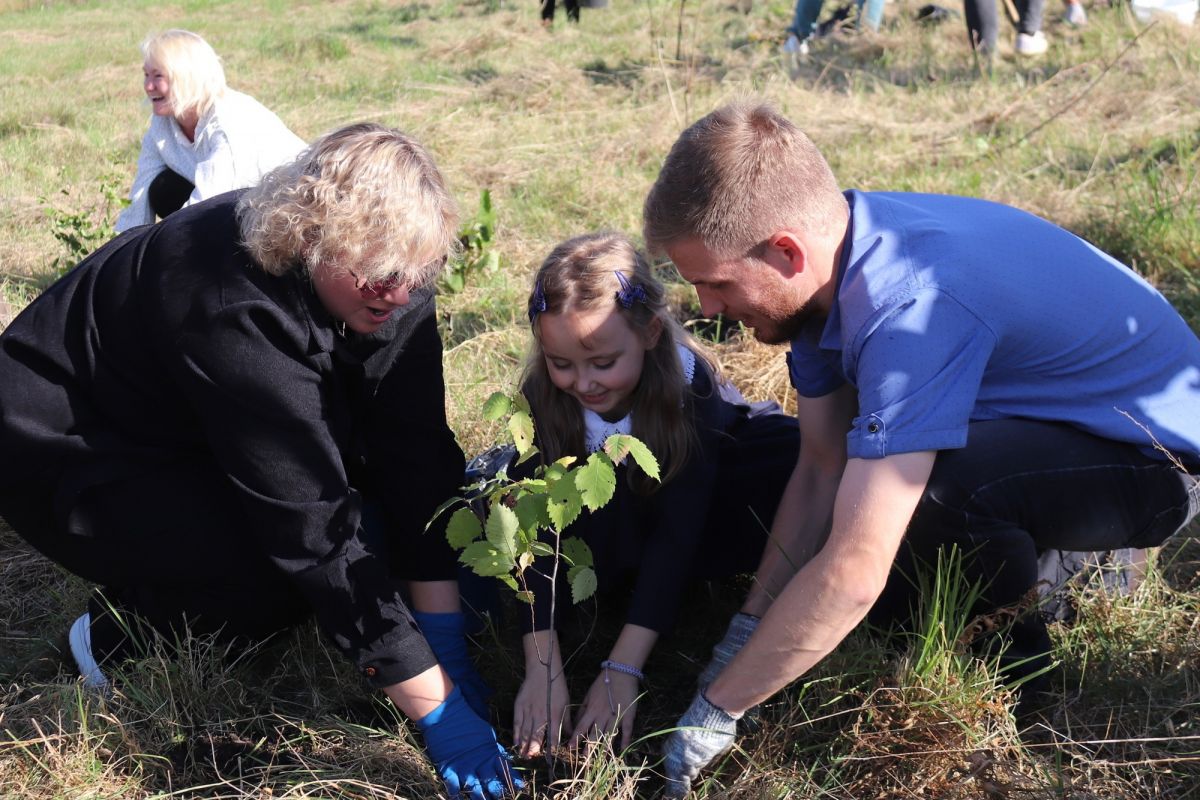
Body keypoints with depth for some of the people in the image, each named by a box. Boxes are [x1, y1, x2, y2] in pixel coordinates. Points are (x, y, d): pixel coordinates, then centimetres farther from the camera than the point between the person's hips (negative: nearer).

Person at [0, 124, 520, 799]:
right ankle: (121, 636, 1)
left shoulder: (390, 282, -17)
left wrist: (448, 646, -19)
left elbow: (415, 454, -16)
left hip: (190, 442, 8)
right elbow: (314, 525, -37)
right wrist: (437, 709, -35)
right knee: (285, 566, -27)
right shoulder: (236, 309, -37)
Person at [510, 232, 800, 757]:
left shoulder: (688, 385, -33)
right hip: (610, 513, 2)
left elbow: (676, 533, -35)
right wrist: (542, 668, -37)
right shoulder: (540, 397, -25)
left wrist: (623, 669, -40)